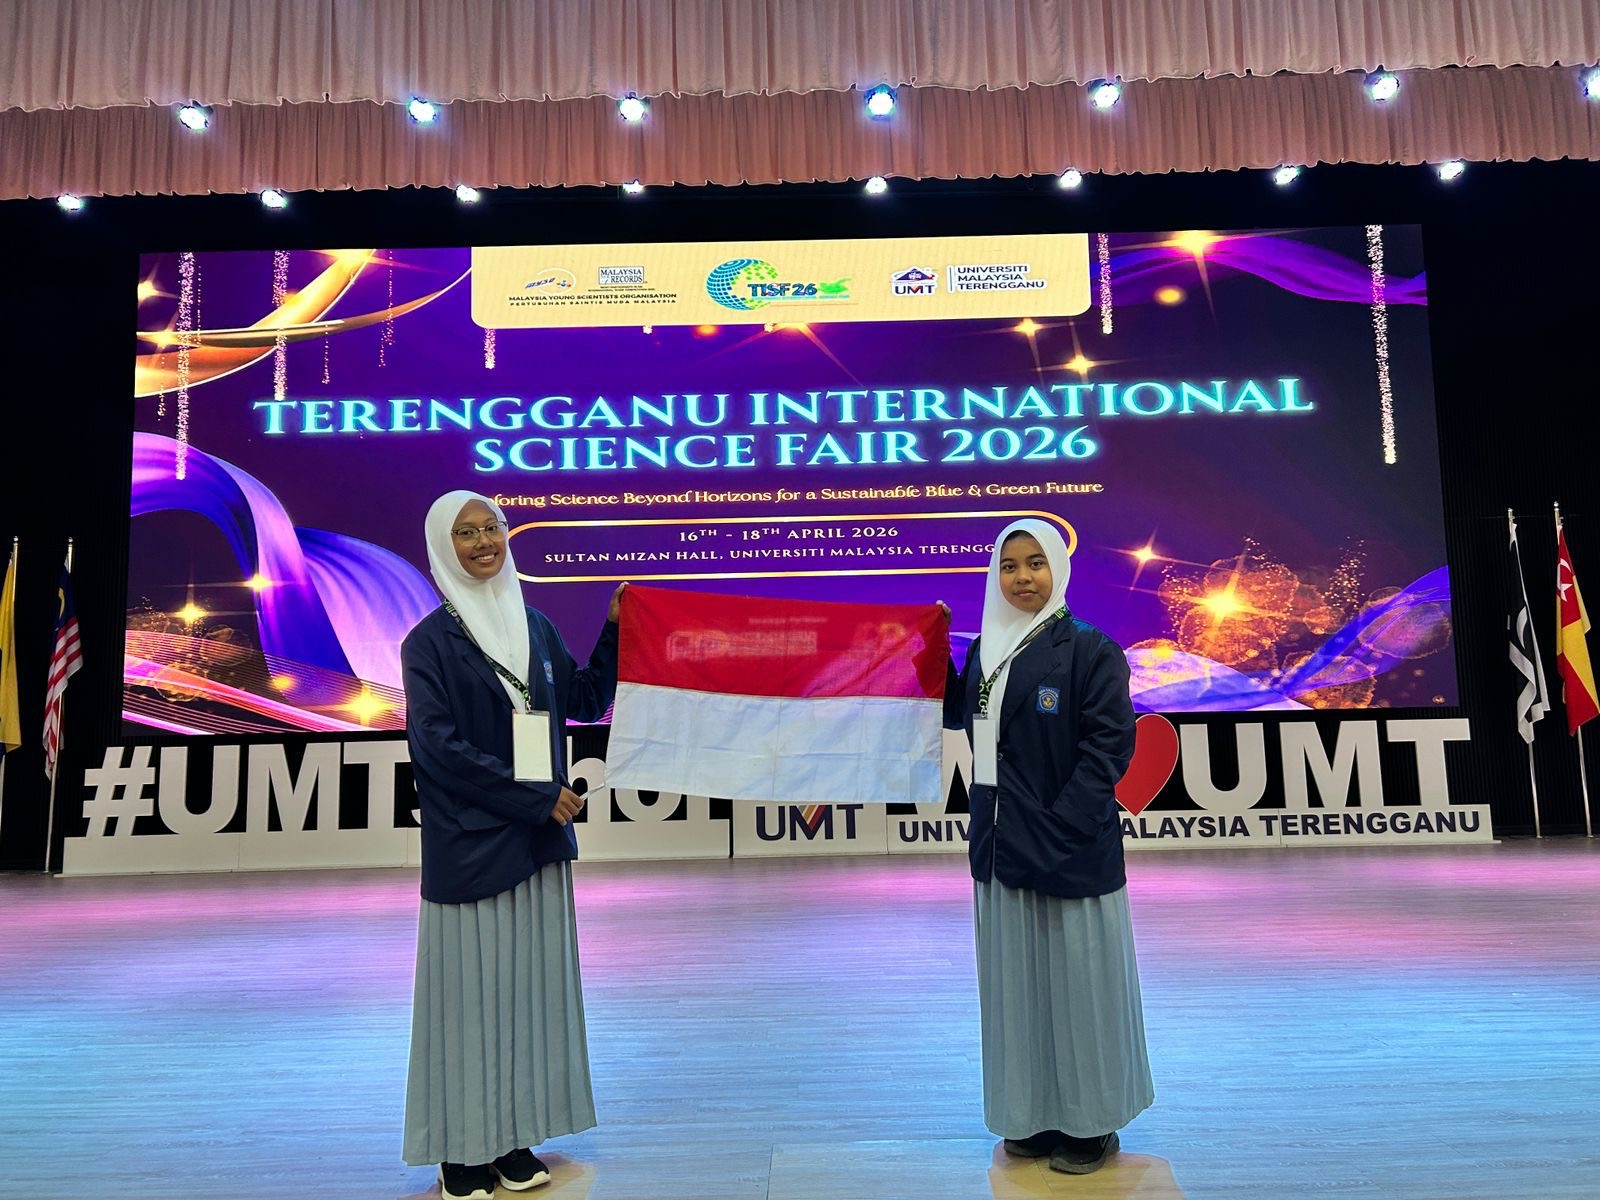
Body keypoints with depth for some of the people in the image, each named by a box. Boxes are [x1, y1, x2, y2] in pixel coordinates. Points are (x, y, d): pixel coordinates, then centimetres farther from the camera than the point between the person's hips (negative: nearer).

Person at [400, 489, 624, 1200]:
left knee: (529, 984, 11)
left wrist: (616, 630, 3)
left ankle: (514, 1138, 24)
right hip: (469, 845, -5)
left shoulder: (535, 626, 10)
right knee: (470, 990, 3)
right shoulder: (430, 641, -7)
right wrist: (536, 797, -15)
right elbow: (439, 746, -14)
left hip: (537, 838, 5)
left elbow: (585, 701, 14)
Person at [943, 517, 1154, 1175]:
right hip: (1001, 847, 6)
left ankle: (1092, 1122, 26)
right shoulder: (987, 647, 9)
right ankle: (1033, 1114, 31)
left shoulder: (1091, 648, -9)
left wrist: (1059, 824, -18)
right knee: (1016, 981, 14)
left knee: (1076, 980, 7)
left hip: (1068, 849, -6)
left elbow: (1109, 745, -13)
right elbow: (958, 713, 13)